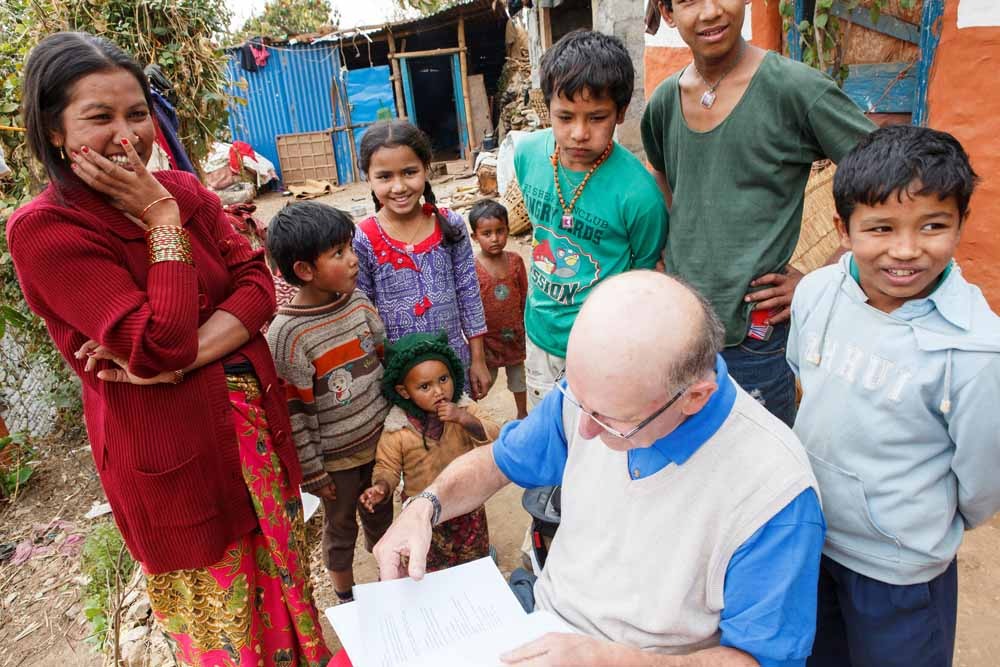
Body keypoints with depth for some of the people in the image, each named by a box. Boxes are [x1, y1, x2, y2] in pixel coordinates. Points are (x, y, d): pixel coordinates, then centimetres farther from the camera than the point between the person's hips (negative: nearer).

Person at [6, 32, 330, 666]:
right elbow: (162, 345, -25)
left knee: (284, 579, 22)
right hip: (173, 453, -5)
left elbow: (257, 286, -5)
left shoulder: (185, 191, 3)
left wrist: (187, 356, -19)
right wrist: (161, 217, -19)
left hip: (255, 417, 5)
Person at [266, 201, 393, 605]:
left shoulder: (359, 303, -6)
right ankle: (345, 596, 44)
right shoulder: (286, 334, -24)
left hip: (380, 440, 5)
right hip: (336, 458, -5)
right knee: (340, 528, 18)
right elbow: (294, 413, -18)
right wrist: (312, 472, -12)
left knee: (380, 515, 24)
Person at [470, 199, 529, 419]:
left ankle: (523, 414, 44)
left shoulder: (515, 261, -7)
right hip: (488, 337, -4)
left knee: (518, 377, 23)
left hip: (515, 335, 4)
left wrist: (526, 330, 6)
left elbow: (524, 298, 2)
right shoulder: (472, 268, -17)